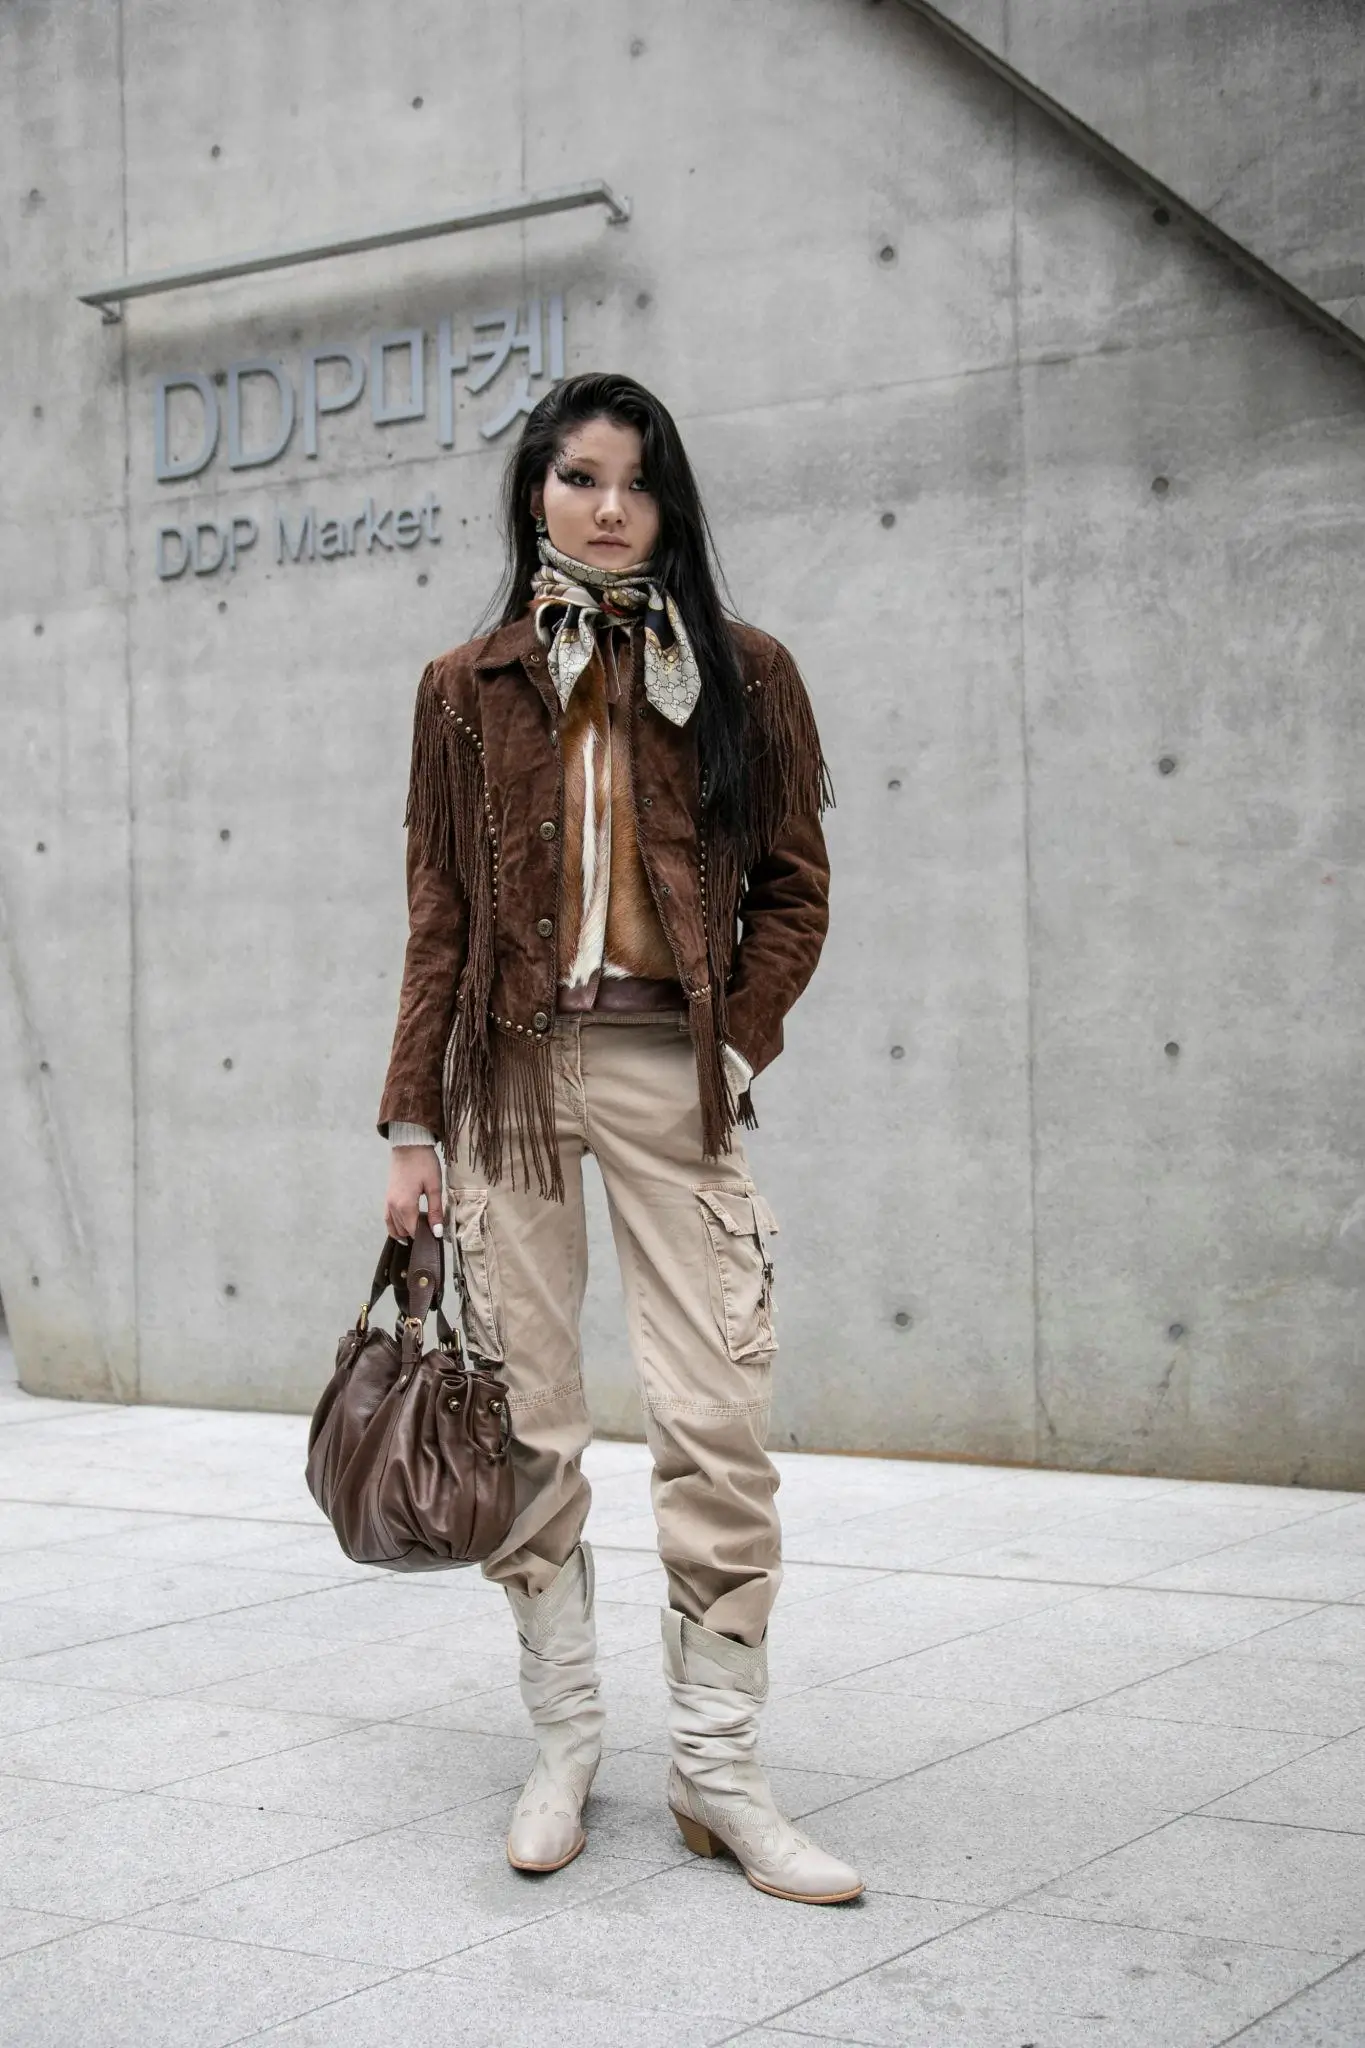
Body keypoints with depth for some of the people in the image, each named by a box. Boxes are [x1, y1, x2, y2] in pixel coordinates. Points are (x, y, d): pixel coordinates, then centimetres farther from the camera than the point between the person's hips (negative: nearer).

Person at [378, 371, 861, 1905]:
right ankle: (563, 1748, 16)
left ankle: (718, 1769, 4)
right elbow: (438, 916, 8)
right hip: (507, 1071, 1)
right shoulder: (469, 688, 9)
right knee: (528, 1426, 4)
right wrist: (411, 1121, 3)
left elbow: (795, 888, 9)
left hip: (670, 1072, -1)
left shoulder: (743, 677, 7)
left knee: (716, 1424, -7)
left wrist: (738, 1046, -5)